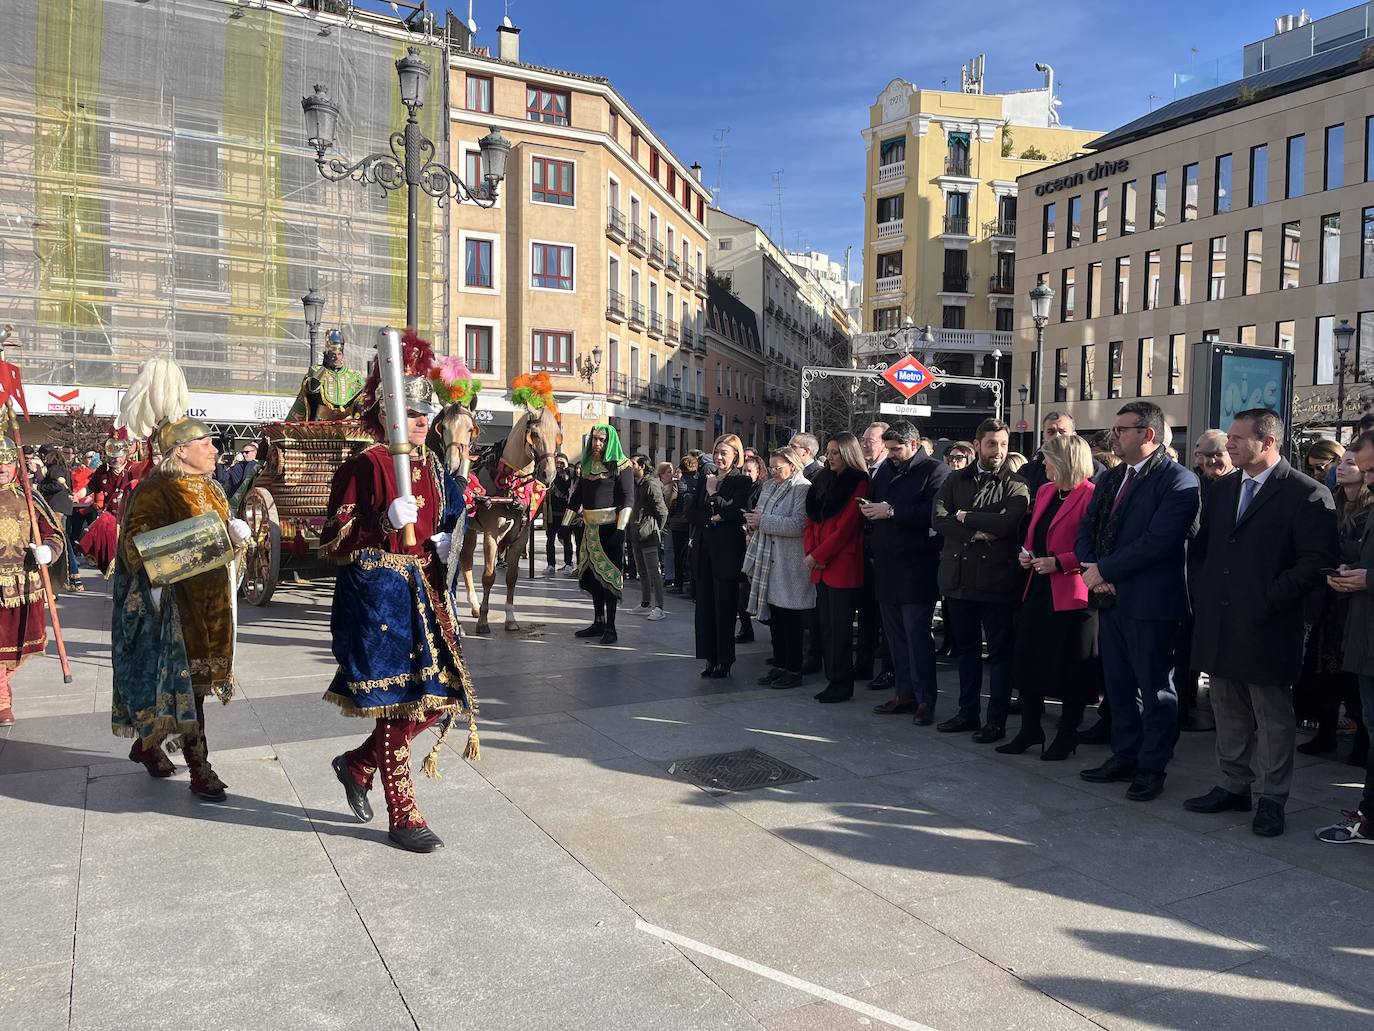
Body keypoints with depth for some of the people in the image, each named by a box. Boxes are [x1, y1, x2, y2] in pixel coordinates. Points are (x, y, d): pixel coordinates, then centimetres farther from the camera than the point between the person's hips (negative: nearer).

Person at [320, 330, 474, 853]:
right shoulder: (365, 465, -10)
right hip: (377, 596, -7)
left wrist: (444, 545, 3)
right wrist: (386, 522, -25)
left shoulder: (433, 467, 11)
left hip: (422, 594, 7)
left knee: (436, 695, 7)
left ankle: (357, 764, 31)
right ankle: (403, 817, 14)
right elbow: (331, 542, -12)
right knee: (396, 702, -1)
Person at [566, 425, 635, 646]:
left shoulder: (621, 466, -5)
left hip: (610, 527, -6)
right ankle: (598, 622, 20)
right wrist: (565, 524, 13)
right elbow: (576, 497, 17)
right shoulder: (586, 466, 13)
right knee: (592, 575, 9)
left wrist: (621, 529, -20)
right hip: (589, 527, 6)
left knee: (609, 574, -5)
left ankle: (610, 627, 0)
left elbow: (628, 499, -11)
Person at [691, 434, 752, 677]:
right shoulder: (707, 481, 16)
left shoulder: (742, 481, -3)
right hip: (705, 548, 6)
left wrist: (713, 496, -8)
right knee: (705, 606, 6)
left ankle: (724, 662, 7)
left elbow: (737, 513, -15)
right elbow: (694, 514, 11)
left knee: (724, 607, -2)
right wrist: (713, 517, -5)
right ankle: (711, 659, 14)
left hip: (728, 550, -6)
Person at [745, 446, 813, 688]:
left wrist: (763, 521, -17)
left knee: (790, 620, -1)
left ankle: (794, 670, 9)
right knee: (773, 618, 12)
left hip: (790, 567, -8)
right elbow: (761, 522, 24)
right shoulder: (769, 487, 16)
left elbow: (797, 525, -22)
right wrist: (753, 521, 1)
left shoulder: (803, 489, -9)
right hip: (768, 562, 8)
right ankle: (779, 666, 23)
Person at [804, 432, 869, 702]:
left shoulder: (858, 483, -7)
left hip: (843, 566, -7)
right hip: (820, 566, 7)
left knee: (840, 627, -2)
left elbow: (845, 526, -13)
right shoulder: (823, 481, 15)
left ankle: (842, 685, 7)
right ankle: (833, 680, 17)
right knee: (826, 625, 9)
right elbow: (812, 520, 12)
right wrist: (810, 551, -3)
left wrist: (818, 555, -13)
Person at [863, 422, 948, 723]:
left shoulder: (935, 471, -6)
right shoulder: (885, 469, 17)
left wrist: (891, 512, -18)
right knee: (895, 636, 12)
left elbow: (934, 514, -19)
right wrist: (870, 511, 0)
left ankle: (925, 700, 4)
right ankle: (904, 694, 21)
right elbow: (872, 504, 22)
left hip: (917, 569, -7)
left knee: (917, 635, -5)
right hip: (886, 568, 7)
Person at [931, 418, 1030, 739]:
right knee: (966, 649, 15)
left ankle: (996, 721, 14)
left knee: (1000, 652, 5)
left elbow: (1006, 523, -20)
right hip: (959, 577, 4)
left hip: (997, 578, -4)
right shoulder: (956, 480, 9)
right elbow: (939, 520, -4)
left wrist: (965, 516, -10)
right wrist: (978, 533, -14)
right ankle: (968, 712, 27)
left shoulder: (1015, 484, -3)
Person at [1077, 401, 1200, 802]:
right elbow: (1087, 529, 12)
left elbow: (1157, 541, -21)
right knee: (1118, 684, 15)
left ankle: (1152, 768, 17)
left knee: (1154, 687, 5)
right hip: (1110, 597, 8)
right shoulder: (1110, 479, 13)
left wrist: (1103, 570, -17)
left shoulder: (1178, 481, -12)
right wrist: (1092, 571, -6)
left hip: (1149, 601, -7)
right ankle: (1124, 757, 28)